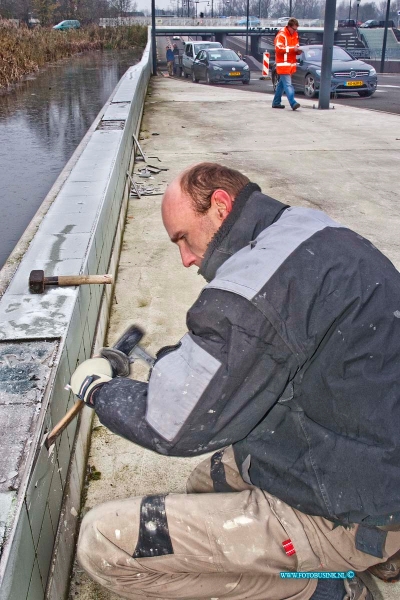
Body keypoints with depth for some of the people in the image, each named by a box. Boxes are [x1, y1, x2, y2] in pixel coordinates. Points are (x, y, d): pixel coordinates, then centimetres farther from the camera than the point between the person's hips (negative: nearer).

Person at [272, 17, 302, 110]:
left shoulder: (295, 34, 15)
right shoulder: (281, 35, -11)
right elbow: (278, 49, -20)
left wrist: (298, 51, 0)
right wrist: (292, 49, -22)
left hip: (291, 64, 9)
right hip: (283, 63, -9)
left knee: (282, 83, 14)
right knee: (288, 84, -15)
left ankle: (276, 102, 22)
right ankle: (293, 103, -25)